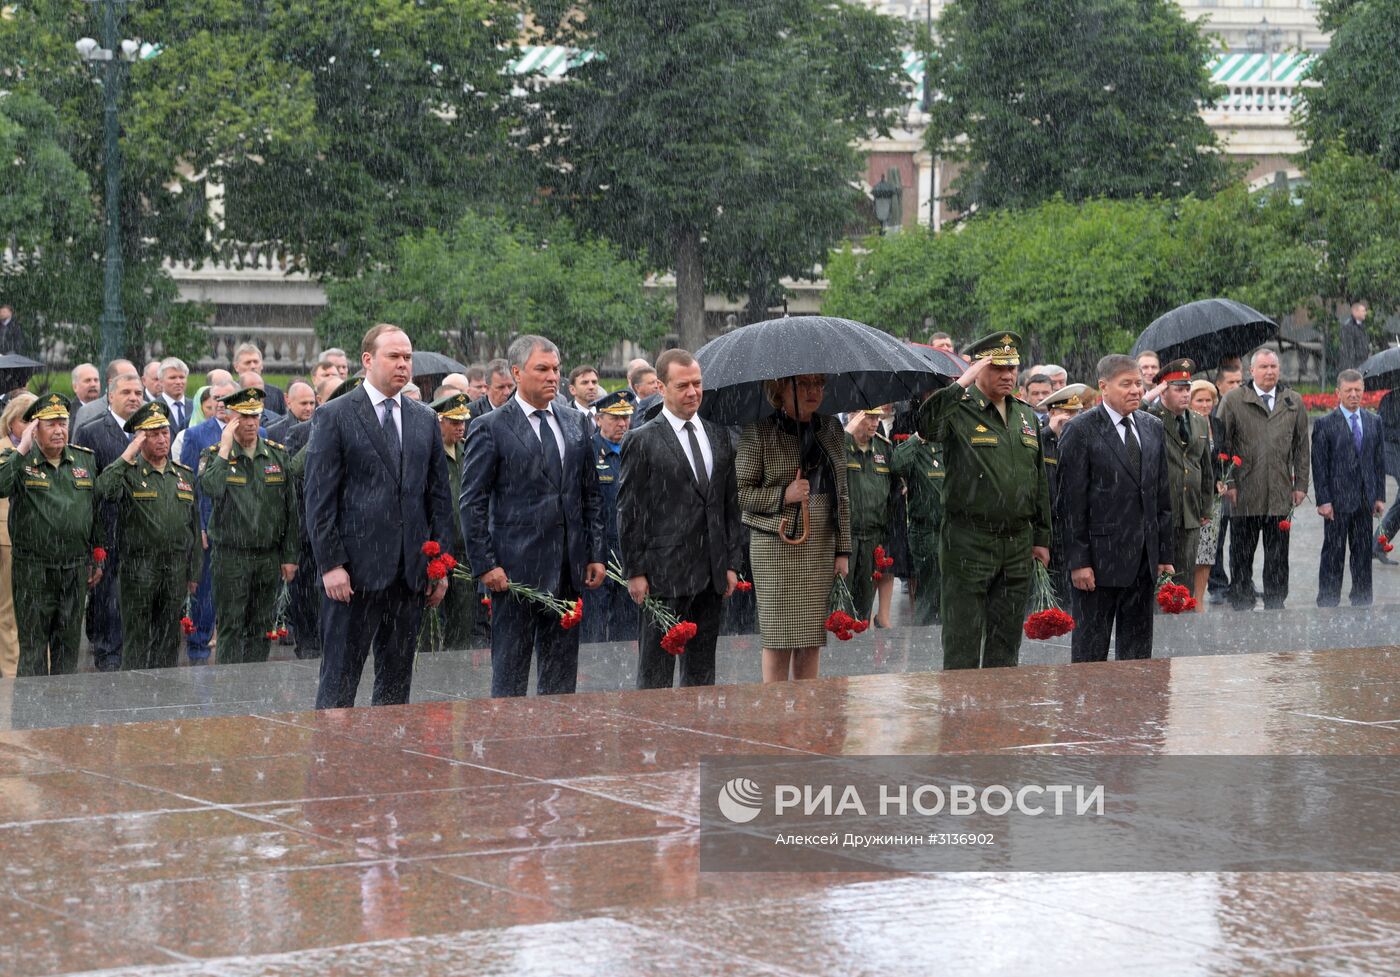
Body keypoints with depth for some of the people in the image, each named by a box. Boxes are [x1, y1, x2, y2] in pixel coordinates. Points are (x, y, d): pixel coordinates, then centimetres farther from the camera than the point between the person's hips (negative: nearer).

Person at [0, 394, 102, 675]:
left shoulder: (85, 459, 8)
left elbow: (95, 511, 14)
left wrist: (97, 558, 14)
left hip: (76, 568, 4)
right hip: (33, 569, -4)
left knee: (69, 642, 10)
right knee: (33, 643, 1)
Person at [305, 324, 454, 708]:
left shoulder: (425, 420, 13)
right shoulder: (334, 416, -3)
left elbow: (439, 496, 14)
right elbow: (320, 498, -6)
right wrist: (330, 564, -12)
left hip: (411, 572, 5)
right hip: (355, 570, -5)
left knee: (398, 681, 9)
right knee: (340, 680, -3)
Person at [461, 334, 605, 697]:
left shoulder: (576, 423, 11)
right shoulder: (490, 428, -5)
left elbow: (591, 494, 16)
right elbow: (473, 503, -6)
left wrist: (596, 554, 9)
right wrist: (485, 565, -12)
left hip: (568, 571, 5)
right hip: (515, 569, -5)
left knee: (562, 674, 9)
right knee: (510, 674, 0)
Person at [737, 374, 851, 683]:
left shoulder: (832, 430, 11)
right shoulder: (758, 433, -4)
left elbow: (841, 495, 14)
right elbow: (739, 492, -4)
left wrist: (843, 550, 10)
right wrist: (783, 495, -18)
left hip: (822, 548, 4)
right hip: (776, 547, -4)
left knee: (813, 640, 5)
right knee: (779, 638, -4)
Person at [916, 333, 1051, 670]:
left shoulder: (1026, 416, 13)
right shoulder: (959, 410, -6)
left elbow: (1039, 480, 19)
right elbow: (925, 426, -30)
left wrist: (1041, 537, 16)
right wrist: (961, 384, -29)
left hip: (1018, 541, 6)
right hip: (969, 540, -6)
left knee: (1006, 641, 11)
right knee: (963, 641, -2)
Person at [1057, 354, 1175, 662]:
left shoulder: (1153, 428, 11)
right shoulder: (1081, 431, -8)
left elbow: (1162, 495, 14)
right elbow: (1072, 501, -10)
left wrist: (1166, 553, 9)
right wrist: (1078, 561, -14)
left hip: (1145, 559, 6)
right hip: (1100, 554, -6)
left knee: (1138, 647, 10)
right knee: (1091, 647, 0)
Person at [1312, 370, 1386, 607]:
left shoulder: (1374, 422, 9)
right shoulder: (1324, 423, -4)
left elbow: (1379, 461, 11)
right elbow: (1319, 465, -6)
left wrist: (1380, 496, 5)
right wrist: (1323, 500, -11)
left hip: (1365, 500, 4)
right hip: (1337, 499, -4)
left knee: (1363, 552, 10)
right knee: (1333, 553, 0)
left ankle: (1362, 602, 18)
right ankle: (1327, 602, 5)